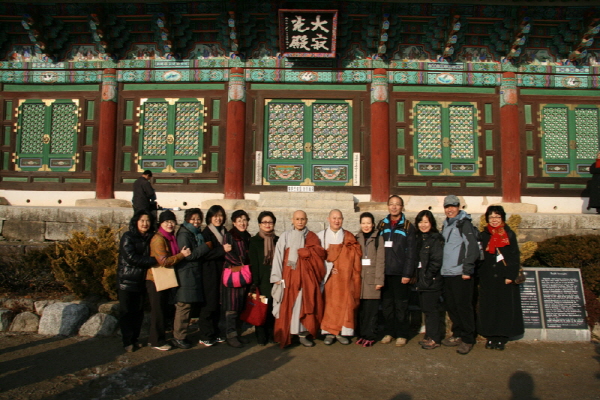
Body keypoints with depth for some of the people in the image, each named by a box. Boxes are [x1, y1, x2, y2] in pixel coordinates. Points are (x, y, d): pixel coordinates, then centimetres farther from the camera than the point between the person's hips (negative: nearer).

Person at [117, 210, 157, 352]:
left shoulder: (149, 238, 9)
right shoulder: (128, 237, -8)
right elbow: (131, 258, -18)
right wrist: (154, 260, -20)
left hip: (142, 281, 5)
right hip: (127, 281, -5)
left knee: (138, 312, 9)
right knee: (126, 312, 2)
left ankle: (135, 339, 21)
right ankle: (128, 342, 12)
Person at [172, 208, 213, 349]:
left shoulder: (197, 234, 16)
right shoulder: (184, 235, -10)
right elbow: (188, 255, -19)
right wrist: (206, 246, -15)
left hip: (194, 274, 9)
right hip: (185, 275, -9)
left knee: (187, 306, 12)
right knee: (183, 306, -5)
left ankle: (181, 335, 21)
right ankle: (178, 338, 4)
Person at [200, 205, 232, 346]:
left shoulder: (224, 232, 13)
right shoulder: (206, 233, -6)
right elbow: (203, 254, -16)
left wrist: (228, 249, 3)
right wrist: (222, 250, -19)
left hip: (221, 272, 6)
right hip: (209, 273, -6)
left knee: (218, 304, 9)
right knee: (209, 305, -4)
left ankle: (215, 333, 21)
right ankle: (205, 336, 7)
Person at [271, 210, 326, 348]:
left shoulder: (312, 237, 8)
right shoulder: (285, 236, 3)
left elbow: (319, 254, -2)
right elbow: (278, 255, -2)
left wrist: (299, 251, -6)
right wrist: (277, 276, -8)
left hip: (306, 276, 2)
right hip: (289, 276, -1)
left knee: (305, 304, 0)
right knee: (287, 305, -2)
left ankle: (302, 333, 7)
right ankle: (285, 335, 6)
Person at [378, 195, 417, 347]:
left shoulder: (408, 226, 1)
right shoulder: (382, 225, 11)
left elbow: (411, 252, -5)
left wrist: (407, 273, -12)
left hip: (400, 272, -3)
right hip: (384, 272, 3)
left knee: (401, 305, 4)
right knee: (386, 304, 9)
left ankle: (402, 334, 15)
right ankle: (389, 332, 21)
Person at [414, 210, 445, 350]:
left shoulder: (436, 239, -8)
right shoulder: (418, 238, 13)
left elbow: (436, 261, -14)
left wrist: (427, 276, -15)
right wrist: (417, 277, 4)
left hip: (432, 281, -7)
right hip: (421, 280, 7)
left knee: (432, 309, -2)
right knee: (426, 309, 12)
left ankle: (434, 339, 7)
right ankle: (430, 335, 22)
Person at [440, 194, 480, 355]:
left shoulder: (464, 224, -6)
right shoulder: (446, 225, 18)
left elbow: (473, 248, -12)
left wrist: (467, 270, -16)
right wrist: (442, 268, 17)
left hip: (461, 274, -7)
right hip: (447, 273, 8)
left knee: (463, 306, -3)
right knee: (451, 306, 11)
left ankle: (467, 340, 7)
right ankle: (457, 335, 24)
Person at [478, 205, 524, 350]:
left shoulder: (509, 235, 1)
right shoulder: (483, 235, 8)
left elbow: (515, 257, -2)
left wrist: (511, 275, -11)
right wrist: (480, 274, -2)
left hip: (504, 278, -2)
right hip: (487, 278, 2)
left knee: (505, 308, 2)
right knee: (488, 308, 4)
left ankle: (501, 338, 12)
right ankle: (490, 337, 14)